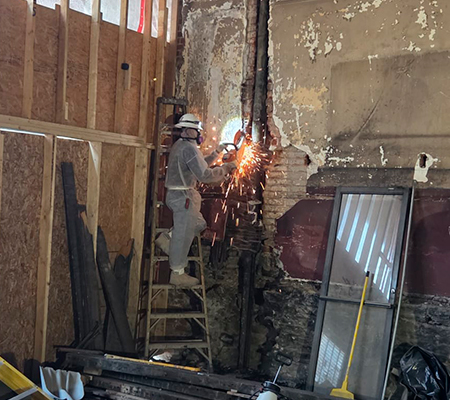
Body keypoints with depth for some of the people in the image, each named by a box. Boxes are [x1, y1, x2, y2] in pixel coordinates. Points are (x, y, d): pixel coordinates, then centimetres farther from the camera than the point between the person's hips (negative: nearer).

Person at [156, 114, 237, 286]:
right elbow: (204, 175, -23)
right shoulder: (189, 148, -17)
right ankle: (178, 273, 7)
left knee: (199, 224, 21)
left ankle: (167, 238, 19)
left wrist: (216, 153, 16)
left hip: (176, 194, 10)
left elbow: (199, 164, 24)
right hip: (184, 196, -10)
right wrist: (226, 168, -13)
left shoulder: (180, 146, 16)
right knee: (183, 235, -2)